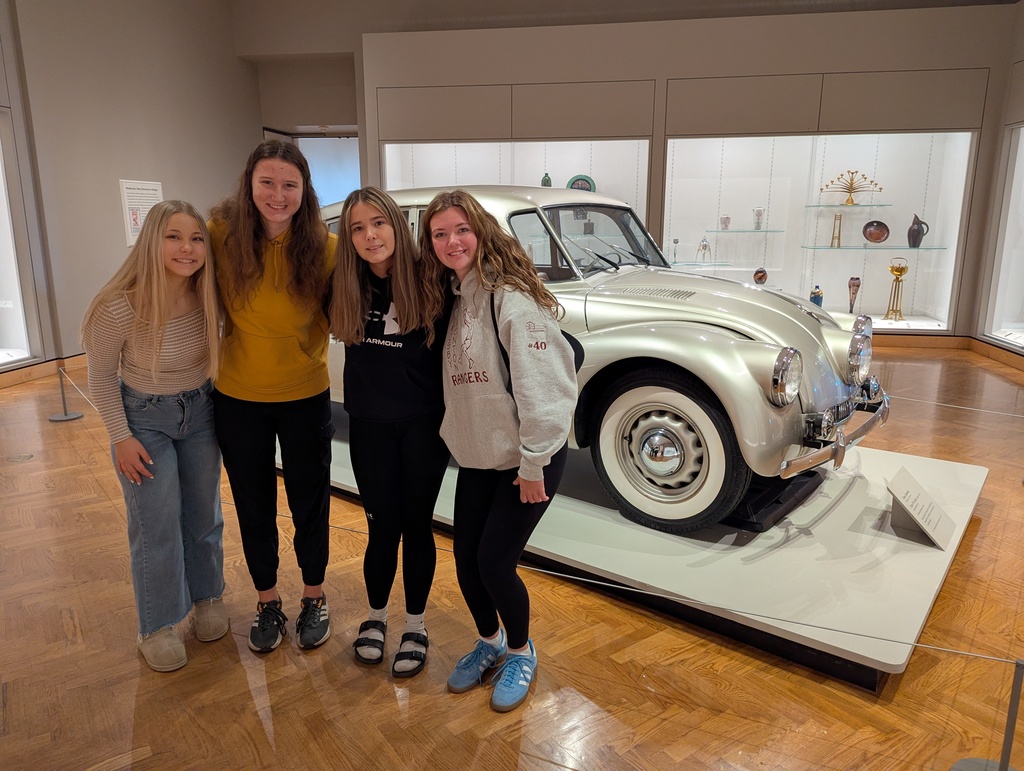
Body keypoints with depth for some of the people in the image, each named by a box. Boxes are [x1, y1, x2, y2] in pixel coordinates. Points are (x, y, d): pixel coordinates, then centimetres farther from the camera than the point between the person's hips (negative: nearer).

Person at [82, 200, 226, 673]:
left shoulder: (209, 297, -16)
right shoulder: (120, 307, -25)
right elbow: (101, 376, -10)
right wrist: (121, 437, -10)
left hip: (200, 411, 4)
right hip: (143, 417, -3)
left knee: (204, 515, 15)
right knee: (157, 526, 2)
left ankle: (208, 597, 38)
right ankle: (157, 627, 22)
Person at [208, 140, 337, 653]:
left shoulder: (324, 248, -15)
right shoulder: (222, 235, -12)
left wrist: (309, 351, -13)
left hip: (305, 395, -1)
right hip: (238, 397, 1)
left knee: (310, 502, 14)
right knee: (253, 505, 16)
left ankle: (314, 598, 37)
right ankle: (267, 603, 37)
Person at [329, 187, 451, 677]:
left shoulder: (429, 283, -12)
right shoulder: (347, 288, -4)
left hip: (424, 424, -2)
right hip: (370, 425, 2)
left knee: (416, 525, 10)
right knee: (383, 527, 10)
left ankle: (415, 627, 30)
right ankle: (375, 617, 36)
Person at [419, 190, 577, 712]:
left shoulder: (510, 297, -20)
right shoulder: (455, 296, 6)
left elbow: (540, 385, -23)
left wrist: (533, 466, -20)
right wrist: (453, 434, 7)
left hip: (526, 459, -7)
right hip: (475, 457, 7)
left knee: (494, 563, -2)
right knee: (466, 561, 10)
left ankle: (520, 653, 26)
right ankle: (489, 641, 37)